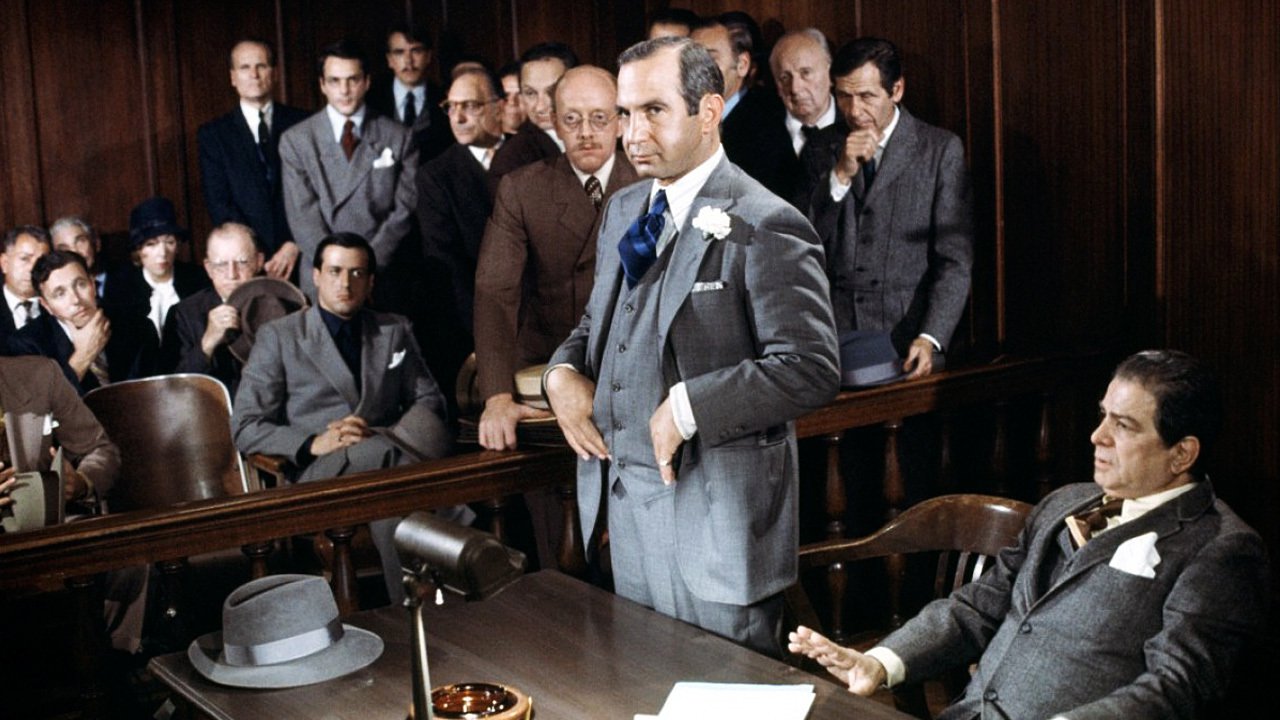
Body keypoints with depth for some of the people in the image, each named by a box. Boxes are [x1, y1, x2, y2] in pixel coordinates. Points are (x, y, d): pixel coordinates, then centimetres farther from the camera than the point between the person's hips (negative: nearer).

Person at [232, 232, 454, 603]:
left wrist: (379, 434, -8)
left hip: (384, 454, 3)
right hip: (317, 472, -3)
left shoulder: (395, 330, 19)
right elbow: (245, 428, 3)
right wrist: (312, 443, -16)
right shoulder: (278, 337, 9)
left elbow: (429, 400, 15)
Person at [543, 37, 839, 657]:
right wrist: (563, 373, 0)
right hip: (623, 507, 8)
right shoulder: (623, 211, 11)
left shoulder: (763, 227, -14)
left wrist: (687, 407, -23)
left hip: (715, 513, -7)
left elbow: (811, 369, -20)